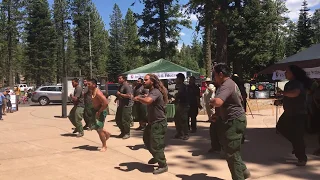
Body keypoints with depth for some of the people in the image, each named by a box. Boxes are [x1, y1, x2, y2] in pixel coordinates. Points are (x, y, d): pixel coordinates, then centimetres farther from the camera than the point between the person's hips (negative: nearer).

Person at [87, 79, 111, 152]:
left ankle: (104, 146, 10)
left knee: (99, 129, -4)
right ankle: (106, 133, 32)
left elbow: (105, 103, -31)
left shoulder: (98, 93, -23)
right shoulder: (92, 91, 6)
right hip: (95, 111, 9)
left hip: (100, 111, -9)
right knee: (93, 126, 15)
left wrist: (99, 112, -25)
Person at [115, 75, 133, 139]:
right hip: (121, 105, 10)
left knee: (125, 120, -6)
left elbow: (129, 95, -25)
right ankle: (123, 132, 27)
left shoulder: (126, 86, -14)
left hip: (127, 106, -10)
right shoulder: (120, 86, 16)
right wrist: (117, 98, 10)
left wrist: (120, 94, -18)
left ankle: (127, 134, 10)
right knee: (118, 119, 13)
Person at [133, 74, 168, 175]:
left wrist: (138, 98, -25)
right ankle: (156, 157, 42)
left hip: (159, 123, -11)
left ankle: (163, 166, 9)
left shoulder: (155, 92, -23)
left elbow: (148, 101, -41)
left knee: (156, 145, -6)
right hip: (153, 122, 11)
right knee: (147, 140, 24)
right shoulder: (152, 91, 14)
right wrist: (140, 98, -4)